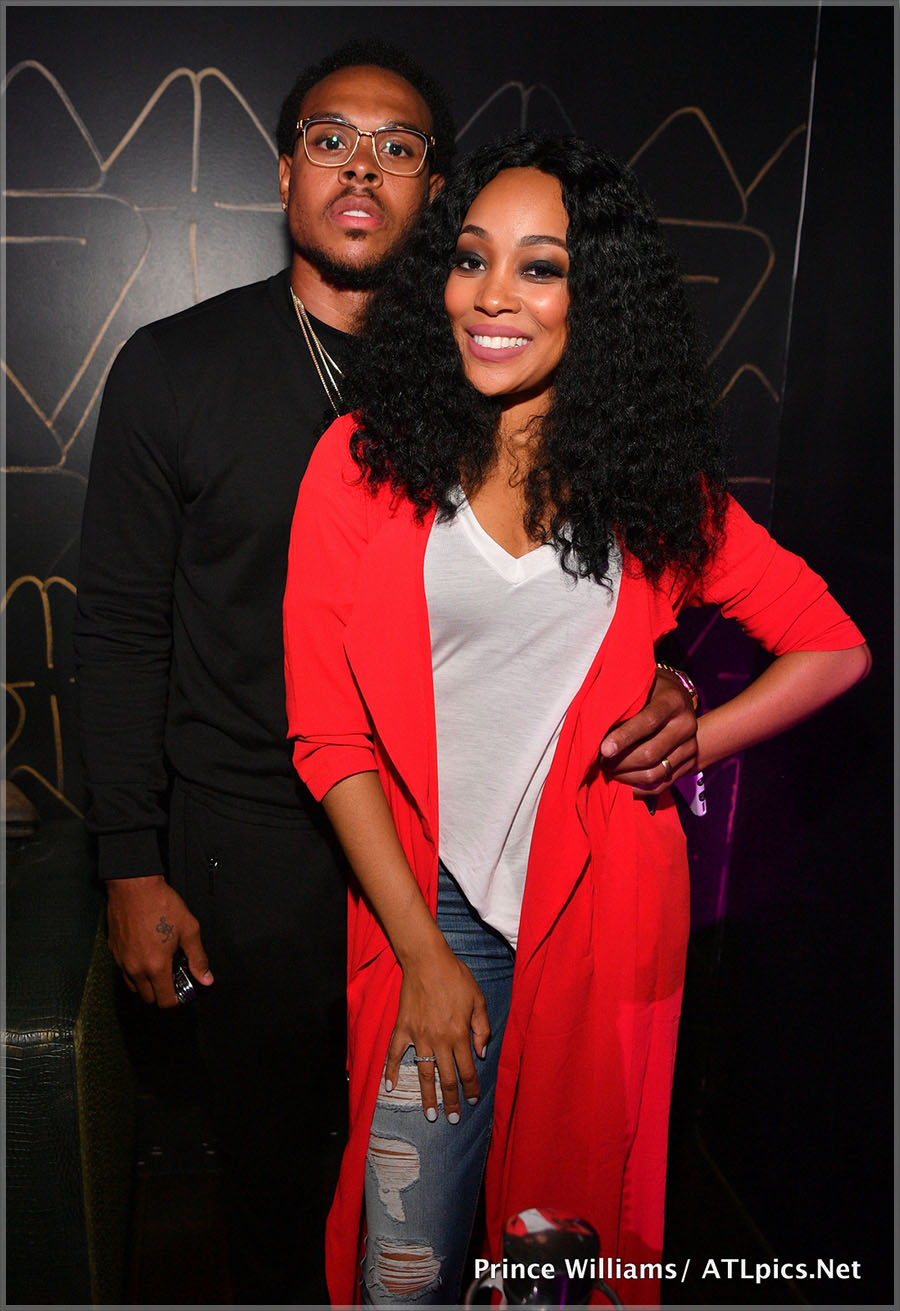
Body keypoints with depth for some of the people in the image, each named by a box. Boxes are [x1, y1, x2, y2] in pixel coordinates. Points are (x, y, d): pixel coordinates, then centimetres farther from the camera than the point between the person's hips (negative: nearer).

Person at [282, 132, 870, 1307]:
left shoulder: (653, 481, 0)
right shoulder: (364, 459, -5)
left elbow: (836, 649, 8)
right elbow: (327, 729, -6)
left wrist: (685, 743, -4)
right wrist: (422, 950, -6)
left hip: (603, 913, 1)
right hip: (429, 908, -1)